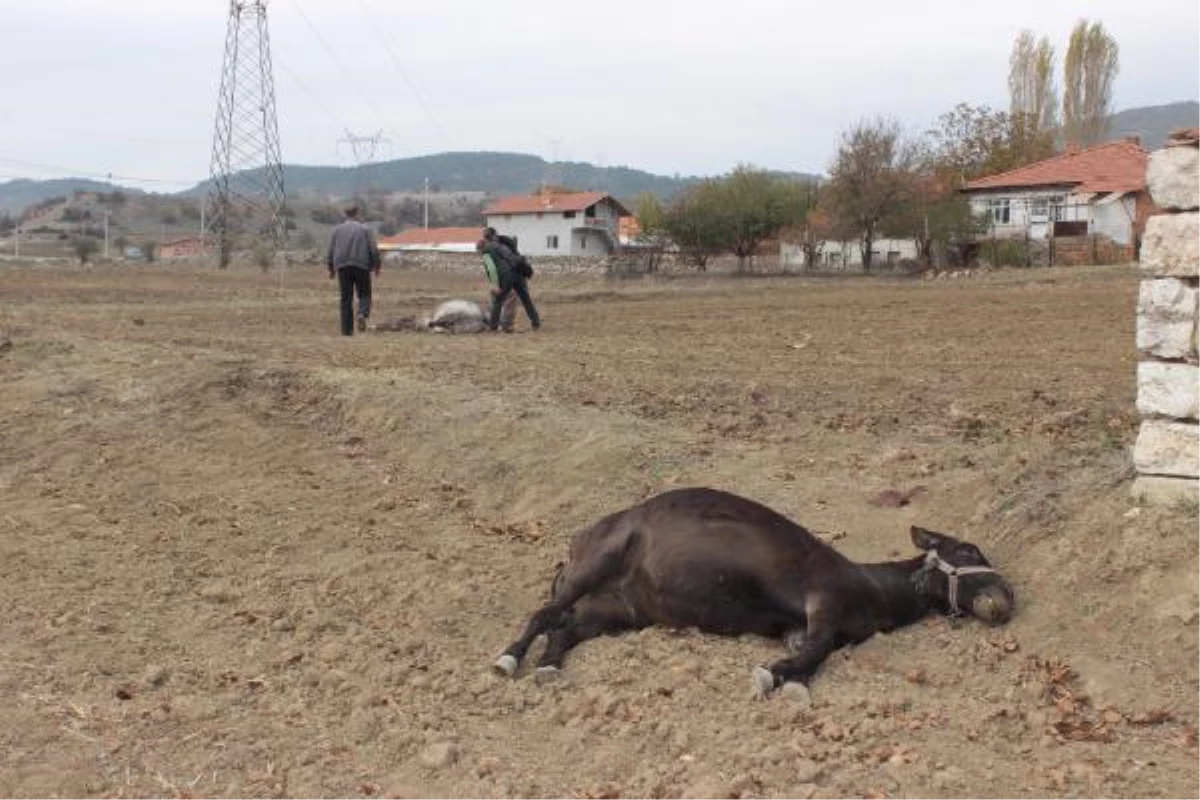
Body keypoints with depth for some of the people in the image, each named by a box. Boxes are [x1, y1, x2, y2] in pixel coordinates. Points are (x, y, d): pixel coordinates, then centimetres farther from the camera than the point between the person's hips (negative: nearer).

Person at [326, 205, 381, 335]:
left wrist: (331, 269, 17)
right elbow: (374, 250, -2)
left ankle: (347, 330, 2)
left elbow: (331, 251, 8)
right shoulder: (365, 229, 4)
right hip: (361, 266, -2)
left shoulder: (337, 230, 11)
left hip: (342, 267, 2)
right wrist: (376, 266, 9)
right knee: (364, 294, 9)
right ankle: (362, 314, -23)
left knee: (346, 298, 5)